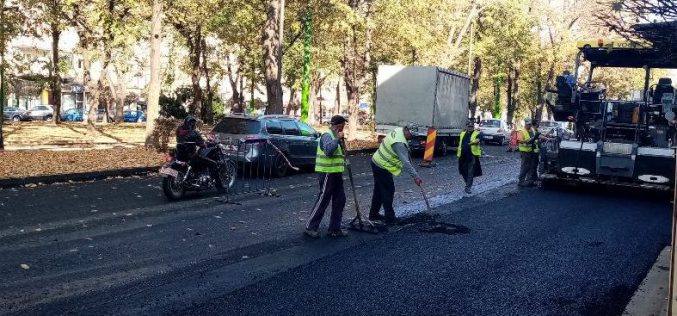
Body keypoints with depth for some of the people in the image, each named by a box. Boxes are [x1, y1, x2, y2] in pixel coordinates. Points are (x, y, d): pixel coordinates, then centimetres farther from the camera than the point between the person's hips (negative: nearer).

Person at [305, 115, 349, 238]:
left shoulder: (335, 135, 17)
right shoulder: (327, 135, -15)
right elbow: (328, 151, -33)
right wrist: (338, 138, -30)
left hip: (336, 173, 10)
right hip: (327, 173, -10)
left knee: (340, 200, 9)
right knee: (323, 200, -4)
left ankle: (334, 229, 16)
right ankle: (310, 227, 6)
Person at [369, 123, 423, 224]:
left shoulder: (398, 130, 2)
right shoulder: (399, 143, -28)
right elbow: (405, 162, -31)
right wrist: (415, 176, -29)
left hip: (377, 162, 10)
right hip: (382, 167, -10)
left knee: (379, 190, 17)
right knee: (388, 191, -3)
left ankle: (373, 214, 27)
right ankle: (389, 218, 4)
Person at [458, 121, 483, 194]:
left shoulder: (477, 133, -1)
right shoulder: (463, 133, 16)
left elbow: (477, 140, -21)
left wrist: (472, 143, -43)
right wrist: (458, 152, 21)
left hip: (472, 155, -5)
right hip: (463, 156, 5)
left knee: (470, 172, -5)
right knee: (463, 171, 11)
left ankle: (468, 187, -2)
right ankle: (468, 184, 33)